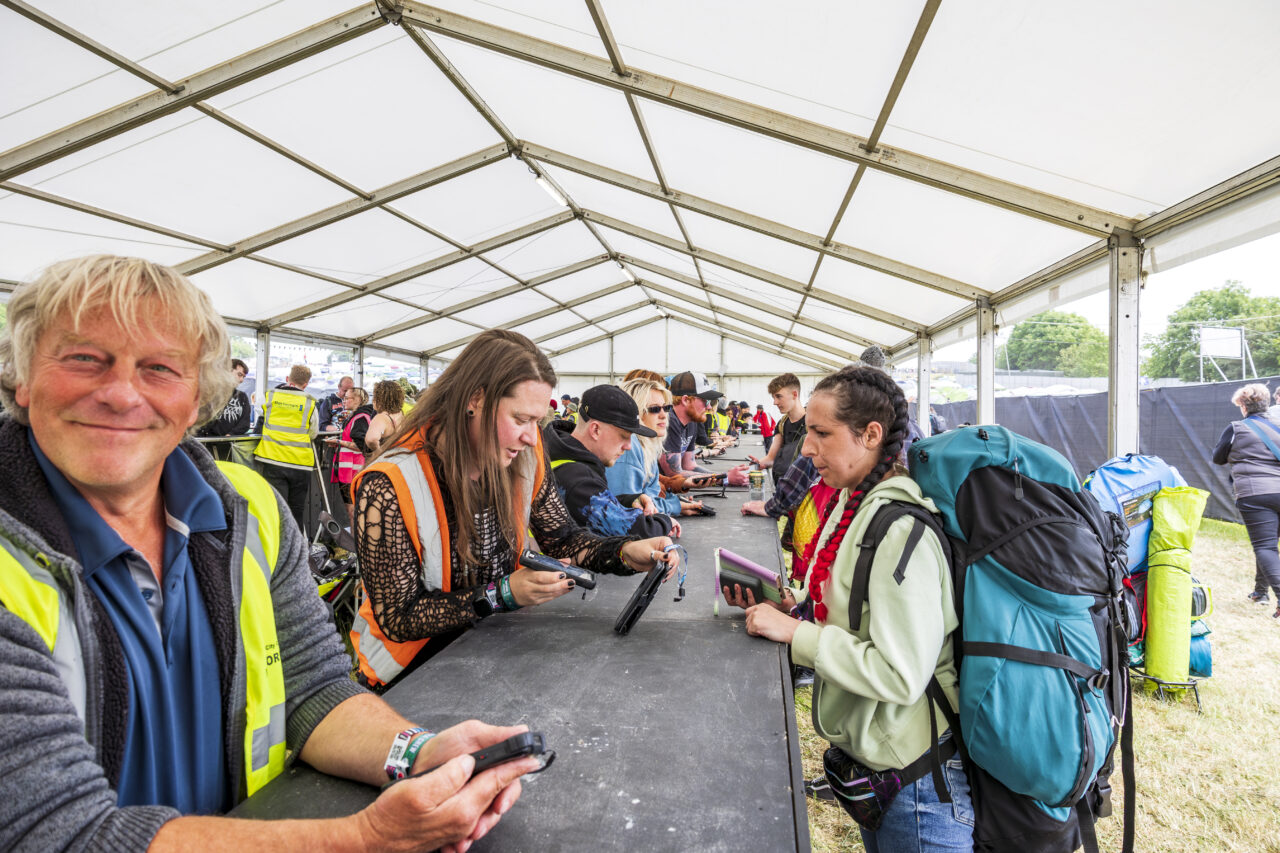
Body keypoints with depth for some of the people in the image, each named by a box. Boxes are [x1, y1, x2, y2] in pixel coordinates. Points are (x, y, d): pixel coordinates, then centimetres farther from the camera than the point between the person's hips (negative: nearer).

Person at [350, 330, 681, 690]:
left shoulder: (524, 459, -7)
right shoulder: (389, 486, -23)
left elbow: (562, 537, 2)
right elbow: (398, 619, -19)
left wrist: (627, 553, -17)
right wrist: (503, 594, -29)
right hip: (414, 666, -5)